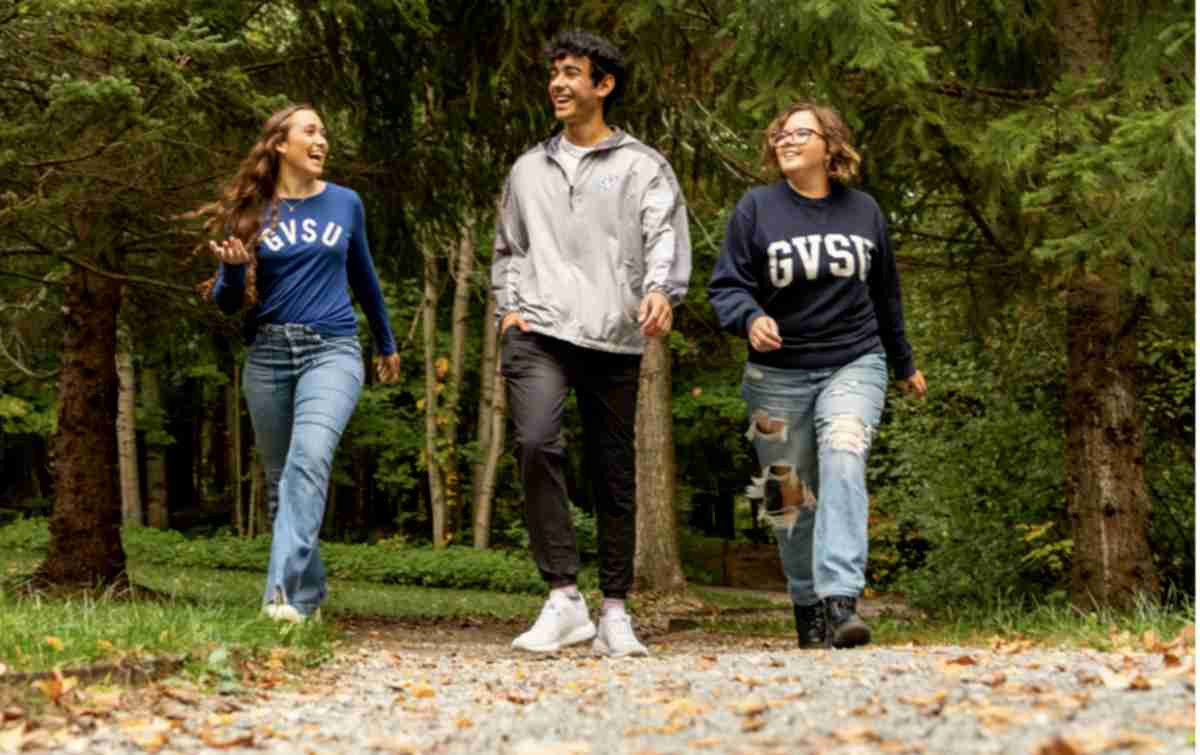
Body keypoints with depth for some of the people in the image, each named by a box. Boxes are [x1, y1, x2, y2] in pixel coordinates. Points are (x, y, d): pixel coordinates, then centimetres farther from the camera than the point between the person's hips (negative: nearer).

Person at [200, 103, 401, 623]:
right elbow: (227, 302, 6)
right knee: (280, 477, 8)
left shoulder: (345, 204, 8)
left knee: (310, 455, -25)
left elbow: (363, 278, 22)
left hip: (332, 350, -2)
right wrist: (234, 268, -16)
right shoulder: (251, 212, 4)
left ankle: (285, 589, -33)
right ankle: (309, 589, 23)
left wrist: (386, 344, 31)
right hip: (268, 353, 2)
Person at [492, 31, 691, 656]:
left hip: (614, 341, -1)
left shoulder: (643, 167, 7)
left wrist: (659, 290, -26)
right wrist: (509, 308, 9)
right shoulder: (529, 169, 19)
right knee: (536, 444, -23)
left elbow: (666, 239, -5)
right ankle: (563, 599, -20)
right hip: (538, 334, 1)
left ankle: (614, 612, 15)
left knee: (613, 474, 4)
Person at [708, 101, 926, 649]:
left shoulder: (864, 211, 9)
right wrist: (750, 319, -26)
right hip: (779, 373, 0)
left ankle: (841, 601, -33)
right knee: (790, 497, 5)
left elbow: (885, 295, 20)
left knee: (843, 459, -25)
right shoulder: (756, 208, -1)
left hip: (855, 363, 0)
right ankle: (808, 610, 22)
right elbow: (726, 286, -4)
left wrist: (904, 363, 28)